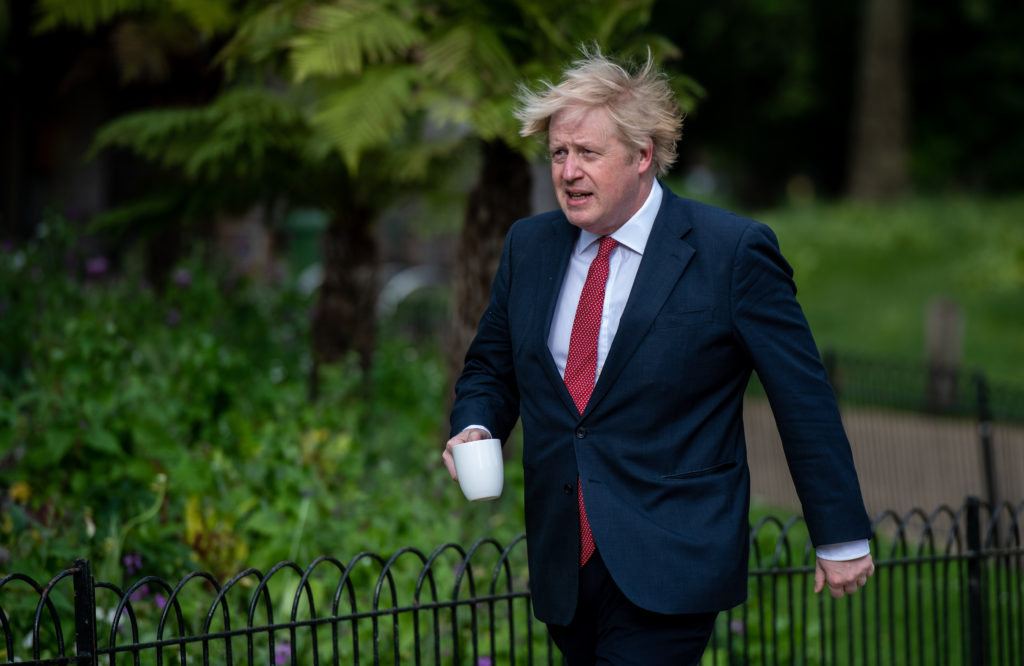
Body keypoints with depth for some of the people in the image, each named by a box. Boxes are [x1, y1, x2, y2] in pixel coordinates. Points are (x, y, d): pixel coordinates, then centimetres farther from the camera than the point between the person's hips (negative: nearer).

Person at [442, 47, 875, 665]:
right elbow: (491, 367, 21)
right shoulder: (529, 245, 8)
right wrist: (476, 428, -2)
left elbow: (805, 399, -4)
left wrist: (841, 539, -1)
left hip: (672, 568, -6)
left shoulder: (734, 251, -8)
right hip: (566, 563, 6)